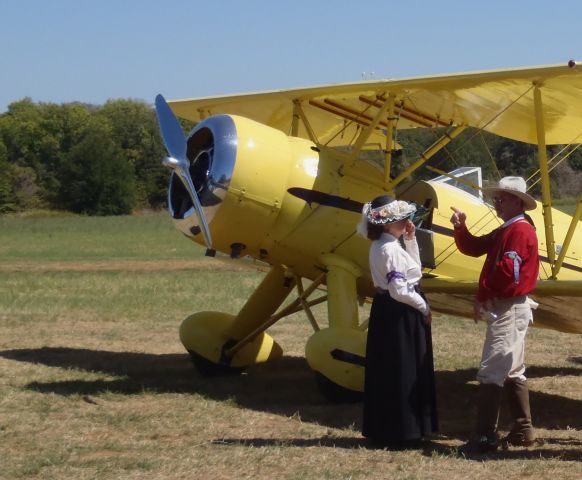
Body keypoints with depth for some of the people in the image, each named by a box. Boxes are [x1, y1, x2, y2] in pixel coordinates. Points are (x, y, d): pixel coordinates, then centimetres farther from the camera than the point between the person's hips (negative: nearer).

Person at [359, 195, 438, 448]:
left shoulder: (380, 246, 12)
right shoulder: (390, 249, -19)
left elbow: (414, 270, 20)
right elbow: (399, 291, -23)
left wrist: (410, 239, 13)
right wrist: (424, 307, -10)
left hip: (385, 313, 10)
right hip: (400, 315, -10)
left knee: (386, 373, 14)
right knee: (402, 374, -2)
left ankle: (382, 430, 21)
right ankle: (401, 432, 4)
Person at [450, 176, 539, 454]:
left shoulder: (520, 230, -15)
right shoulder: (504, 232, 18)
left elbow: (507, 272, -23)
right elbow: (474, 248, 17)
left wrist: (483, 297, -14)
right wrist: (460, 228, -1)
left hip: (509, 310, -11)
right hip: (506, 308, 11)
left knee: (491, 372, -12)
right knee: (512, 371, 15)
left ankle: (486, 436, -13)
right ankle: (523, 431, 22)